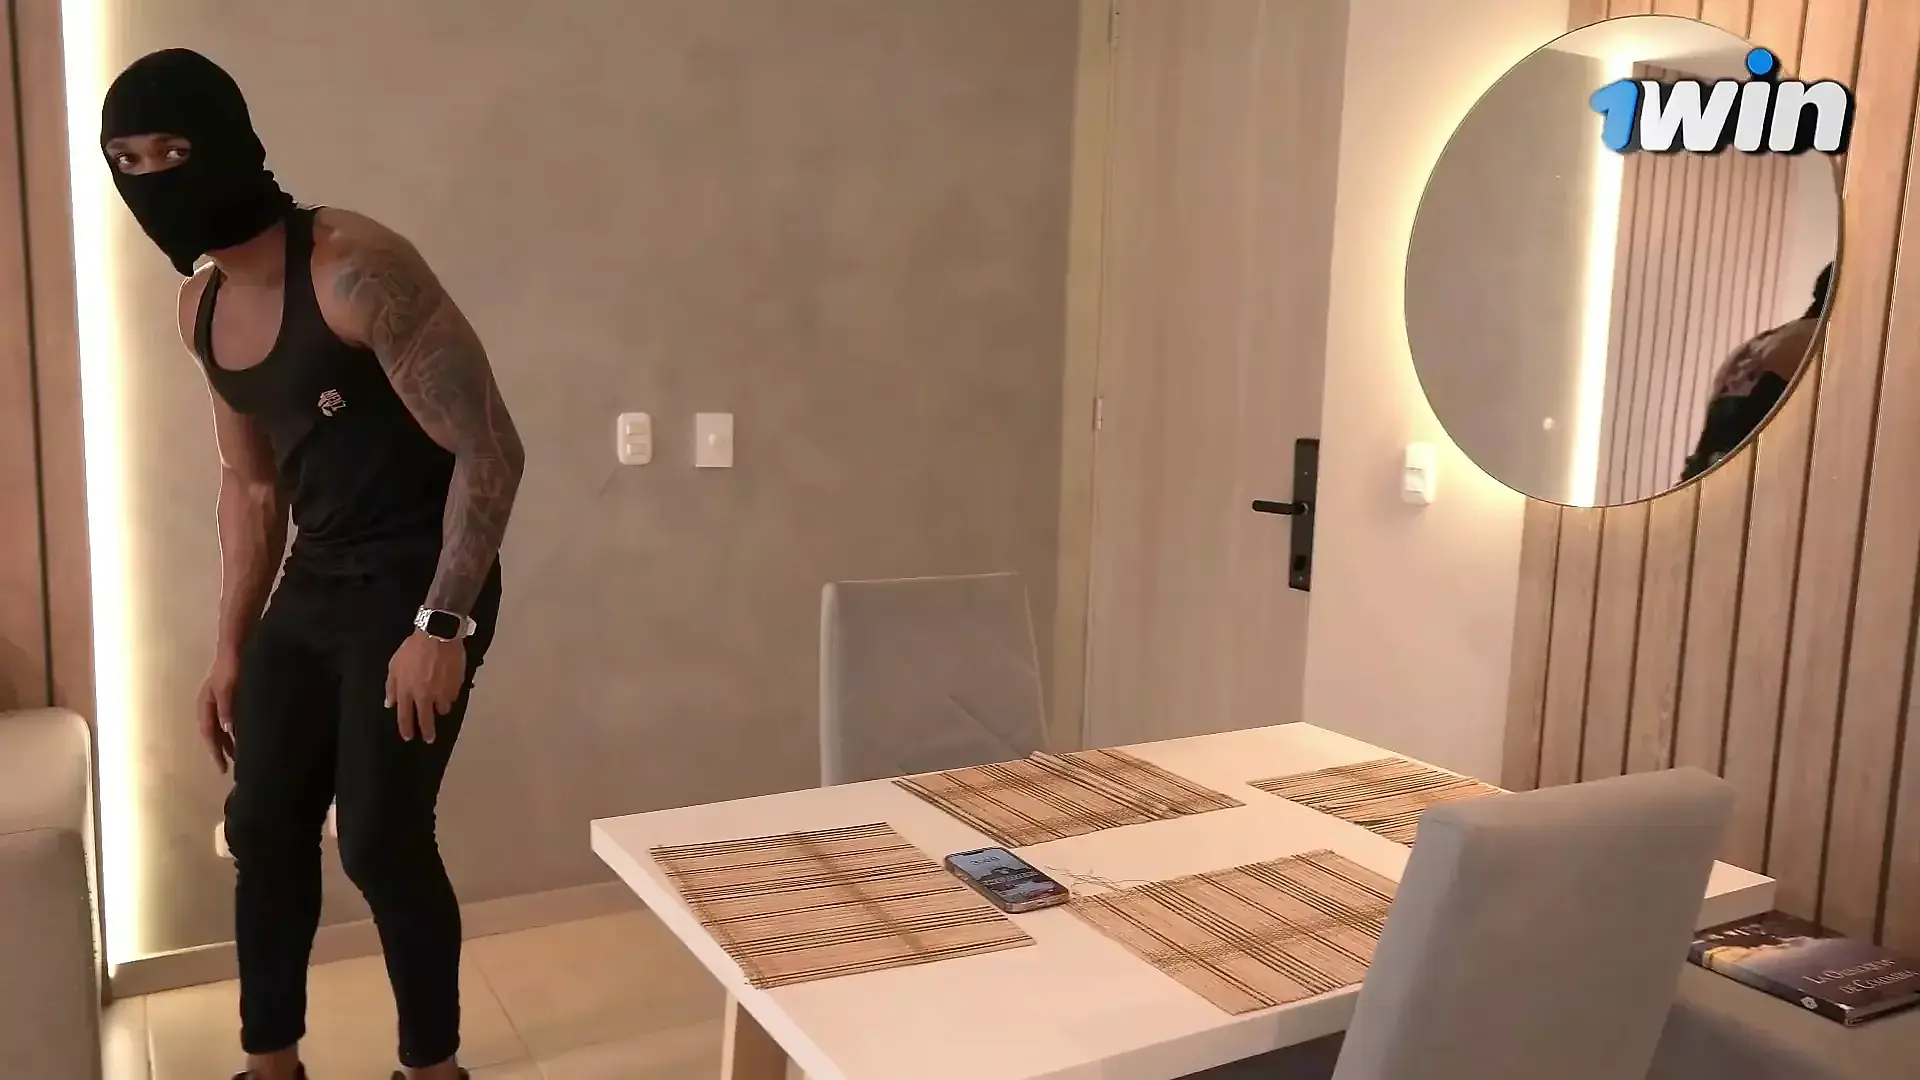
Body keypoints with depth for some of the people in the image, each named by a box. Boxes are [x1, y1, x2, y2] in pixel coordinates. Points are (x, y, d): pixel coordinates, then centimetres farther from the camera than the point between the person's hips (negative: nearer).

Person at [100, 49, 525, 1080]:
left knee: (380, 837, -7)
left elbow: (489, 448, -21)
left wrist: (441, 625, -24)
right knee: (262, 823, 12)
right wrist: (230, 652, 17)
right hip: (313, 585, 9)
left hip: (415, 580, -8)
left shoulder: (354, 268, -19)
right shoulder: (202, 308, 8)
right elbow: (251, 484, 18)